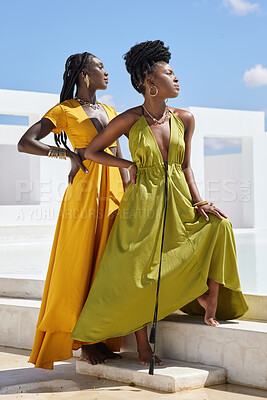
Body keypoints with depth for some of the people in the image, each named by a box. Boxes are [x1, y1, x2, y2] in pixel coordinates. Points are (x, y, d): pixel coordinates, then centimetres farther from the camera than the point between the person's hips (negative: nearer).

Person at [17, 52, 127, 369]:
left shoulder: (110, 112, 18)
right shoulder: (65, 110, -1)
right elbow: (24, 143, -9)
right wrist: (68, 153, -16)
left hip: (113, 195, 6)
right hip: (85, 194, -6)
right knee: (81, 266, -2)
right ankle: (85, 341, 6)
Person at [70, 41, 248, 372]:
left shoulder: (184, 119, 4)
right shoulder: (129, 120, -7)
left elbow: (186, 166, 11)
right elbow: (91, 151, 2)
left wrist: (199, 202, 0)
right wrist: (130, 165, -6)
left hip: (179, 204, 4)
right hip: (143, 204, -4)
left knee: (219, 225, -15)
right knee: (137, 274, -6)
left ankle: (210, 301, -1)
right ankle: (143, 346, 10)